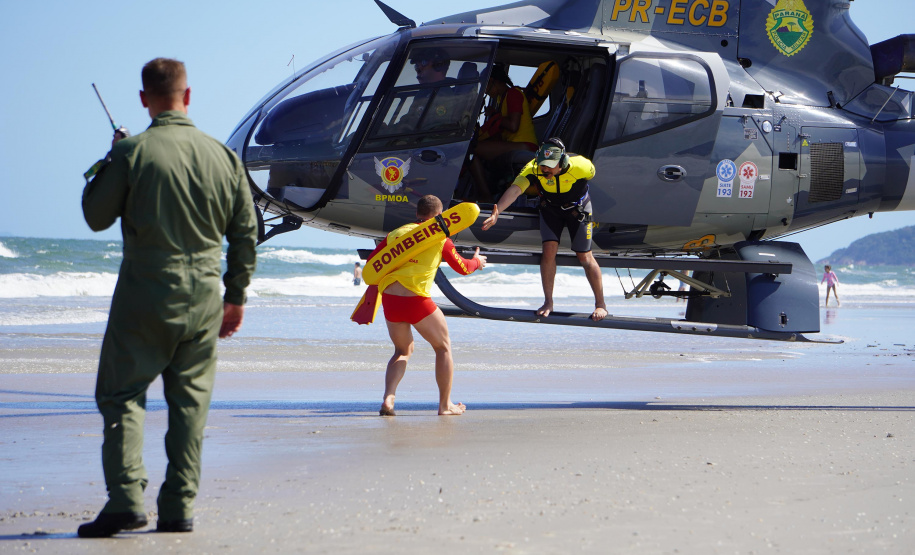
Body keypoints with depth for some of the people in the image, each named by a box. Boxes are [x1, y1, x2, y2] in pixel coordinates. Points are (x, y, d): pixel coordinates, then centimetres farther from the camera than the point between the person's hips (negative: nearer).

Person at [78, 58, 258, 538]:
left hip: (145, 296, -4)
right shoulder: (223, 156, 3)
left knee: (122, 395, 2)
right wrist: (236, 295, 18)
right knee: (190, 403, 9)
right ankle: (179, 508, 8)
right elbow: (246, 232, 8)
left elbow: (96, 217, 1)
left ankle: (126, 498, -12)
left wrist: (108, 167, 15)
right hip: (203, 300, 4)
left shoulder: (132, 153, -9)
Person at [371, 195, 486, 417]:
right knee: (443, 347, 16)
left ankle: (388, 398, 2)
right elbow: (463, 268, 13)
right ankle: (445, 405, 17)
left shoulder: (395, 234, 12)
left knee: (403, 350, 23)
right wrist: (477, 261, 35)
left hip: (389, 299, 4)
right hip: (416, 300, -4)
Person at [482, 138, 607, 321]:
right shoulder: (533, 168, -32)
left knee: (585, 257, -1)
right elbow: (514, 190, -46)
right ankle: (548, 303, 4)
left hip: (577, 208, -2)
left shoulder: (581, 166, -34)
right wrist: (497, 212, -63)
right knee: (549, 249, -11)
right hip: (550, 208, 2)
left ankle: (600, 304, 13)